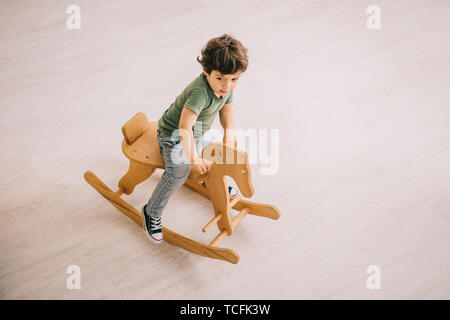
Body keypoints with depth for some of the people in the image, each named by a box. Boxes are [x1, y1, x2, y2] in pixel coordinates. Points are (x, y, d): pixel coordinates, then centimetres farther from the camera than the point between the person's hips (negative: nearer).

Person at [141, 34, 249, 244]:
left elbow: (226, 107, 11)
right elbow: (184, 126, -44)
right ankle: (151, 212, -14)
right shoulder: (200, 92, -37)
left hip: (197, 134, 9)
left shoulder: (226, 86, -10)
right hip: (173, 134, -9)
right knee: (179, 170, -31)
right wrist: (194, 159, -44)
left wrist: (229, 133, 0)